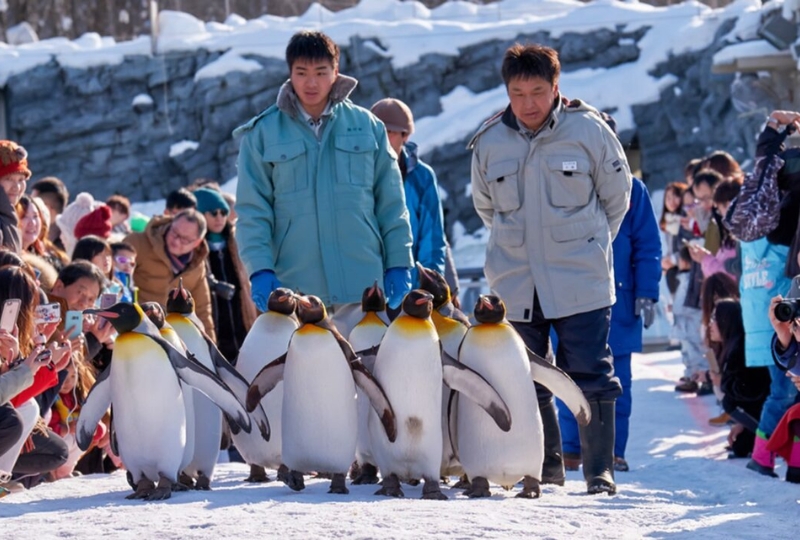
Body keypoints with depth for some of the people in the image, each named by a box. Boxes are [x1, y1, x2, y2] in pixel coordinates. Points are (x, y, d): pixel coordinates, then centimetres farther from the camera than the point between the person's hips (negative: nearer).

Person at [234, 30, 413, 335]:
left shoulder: (367, 126, 8)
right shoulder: (263, 133, 4)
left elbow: (391, 204, 11)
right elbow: (252, 211, 2)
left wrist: (399, 264, 5)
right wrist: (260, 270, -10)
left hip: (361, 285, 1)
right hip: (294, 287, -1)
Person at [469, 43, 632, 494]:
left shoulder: (588, 130, -6)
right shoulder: (490, 142, 1)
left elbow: (616, 195, 7)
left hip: (581, 282, -3)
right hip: (515, 284, 3)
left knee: (591, 378, -3)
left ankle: (601, 469, 5)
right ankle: (546, 466, 21)